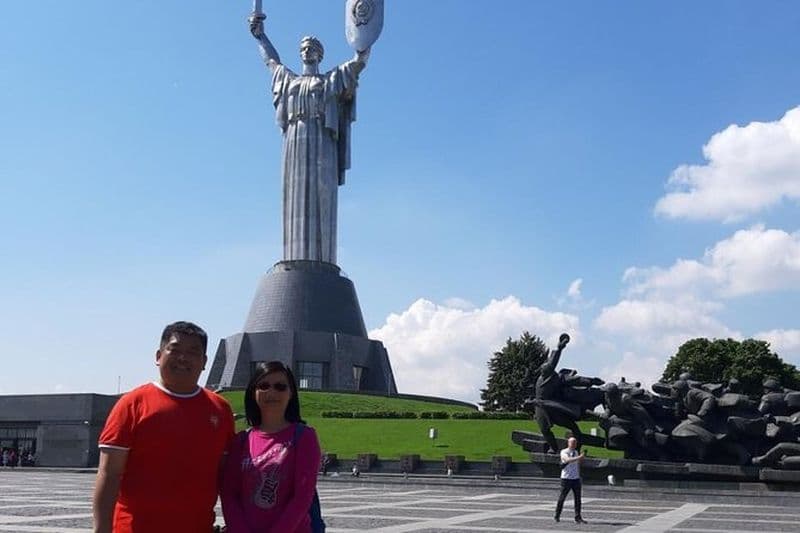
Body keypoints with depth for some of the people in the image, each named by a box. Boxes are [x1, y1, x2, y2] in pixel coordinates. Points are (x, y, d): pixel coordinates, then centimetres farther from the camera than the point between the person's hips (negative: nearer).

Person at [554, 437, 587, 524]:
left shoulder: (576, 452, 14)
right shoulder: (564, 452, -7)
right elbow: (568, 460, -28)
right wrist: (579, 457, -39)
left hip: (576, 478, 6)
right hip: (566, 478, -5)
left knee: (578, 499, 1)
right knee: (562, 497, 0)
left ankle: (578, 517, 4)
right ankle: (557, 516, 12)